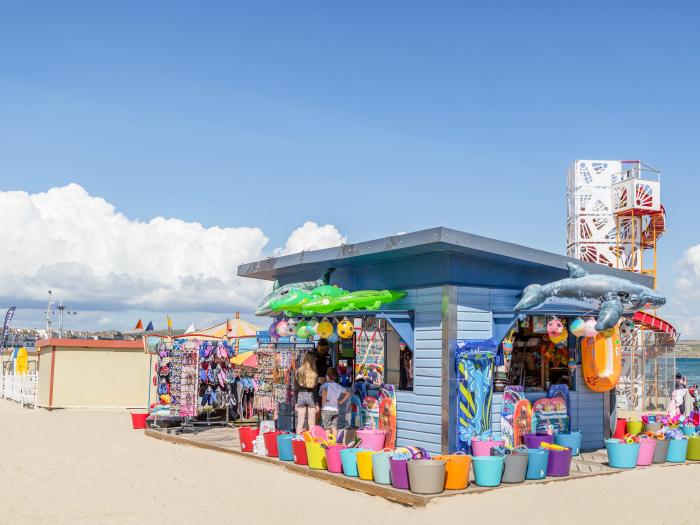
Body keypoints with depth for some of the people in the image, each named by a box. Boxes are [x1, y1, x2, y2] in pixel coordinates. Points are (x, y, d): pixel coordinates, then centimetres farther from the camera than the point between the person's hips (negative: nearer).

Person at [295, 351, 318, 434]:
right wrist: (317, 403, -2)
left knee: (300, 423, 8)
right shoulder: (314, 373, -7)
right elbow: (315, 389, -6)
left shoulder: (299, 371, -2)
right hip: (311, 396, -1)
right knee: (311, 423, 6)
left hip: (301, 396, 2)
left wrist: (296, 402, 7)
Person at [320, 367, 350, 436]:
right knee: (334, 427, 10)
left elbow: (324, 391, -31)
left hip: (326, 409, -5)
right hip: (335, 409, 5)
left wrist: (323, 400, -18)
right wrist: (341, 401, 13)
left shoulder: (325, 385, -7)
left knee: (327, 428, -1)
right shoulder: (338, 386, 11)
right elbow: (348, 394, 15)